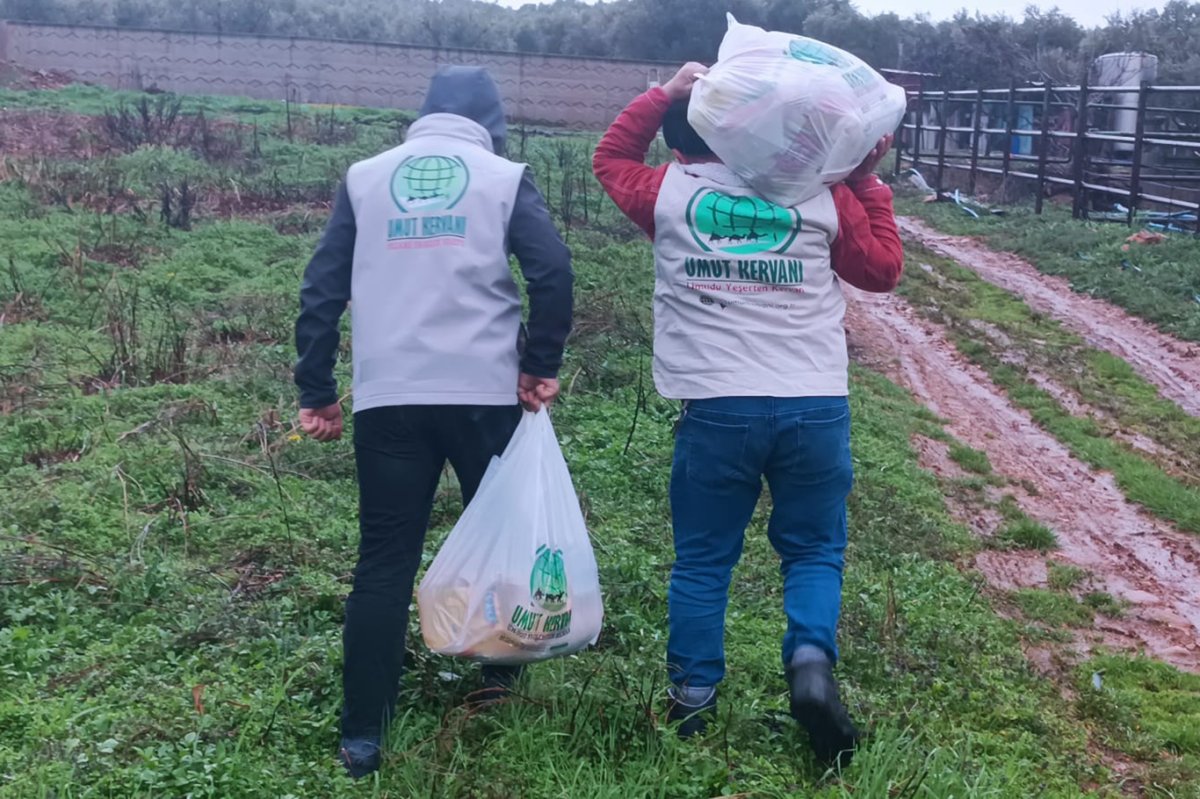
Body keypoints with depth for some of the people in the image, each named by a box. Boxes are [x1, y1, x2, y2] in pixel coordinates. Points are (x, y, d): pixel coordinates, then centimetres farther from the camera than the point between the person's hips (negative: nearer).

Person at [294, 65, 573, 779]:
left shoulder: (364, 178, 12)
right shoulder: (505, 177, 5)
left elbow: (323, 289, 7)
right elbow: (554, 273, -8)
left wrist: (317, 391, 11)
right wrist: (540, 366, 3)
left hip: (386, 400, 2)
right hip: (486, 394, -1)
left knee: (384, 561, 5)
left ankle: (363, 734, 4)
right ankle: (500, 672, 33)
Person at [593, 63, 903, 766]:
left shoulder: (667, 193, 4)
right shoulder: (823, 194, 5)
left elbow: (611, 158, 25)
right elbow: (883, 269, 17)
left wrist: (665, 95, 18)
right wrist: (868, 184, 21)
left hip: (717, 410, 0)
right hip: (817, 409, 1)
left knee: (704, 559, 13)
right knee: (815, 550, 15)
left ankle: (694, 695, 18)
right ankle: (812, 662, -6)